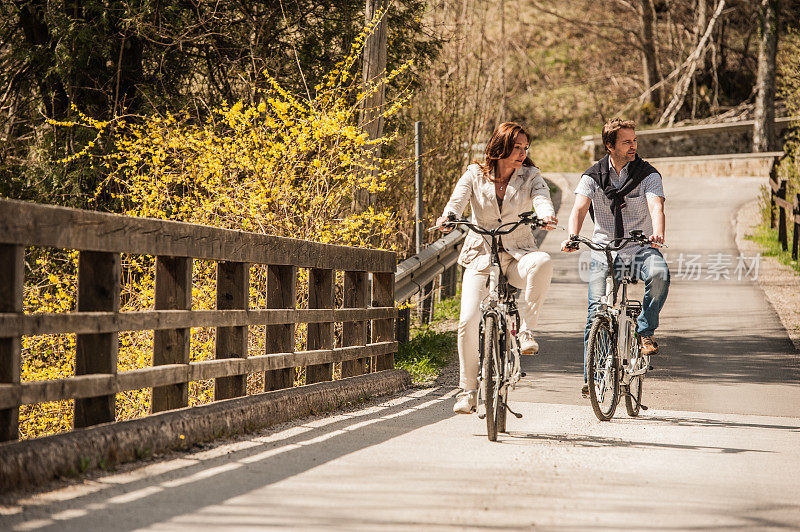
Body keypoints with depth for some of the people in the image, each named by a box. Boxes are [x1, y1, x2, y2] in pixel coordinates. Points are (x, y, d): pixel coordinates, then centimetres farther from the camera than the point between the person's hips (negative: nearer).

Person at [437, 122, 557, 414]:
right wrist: (448, 216, -37)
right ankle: (468, 390, 0)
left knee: (543, 262, -37)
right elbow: (458, 199, -13)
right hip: (481, 258, 0)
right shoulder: (475, 175, 2)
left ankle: (525, 327, -21)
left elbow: (541, 198, -16)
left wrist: (546, 215, -40)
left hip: (517, 257, 0)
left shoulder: (530, 176, 3)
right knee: (468, 321, -16)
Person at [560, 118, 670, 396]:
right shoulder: (593, 176, 2)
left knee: (659, 274, -33)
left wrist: (657, 234, -40)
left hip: (639, 248, -1)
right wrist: (572, 237, -33)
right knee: (597, 312, -9)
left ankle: (645, 330, -10)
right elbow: (579, 208, -12)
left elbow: (656, 207, -18)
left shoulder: (648, 174, -2)